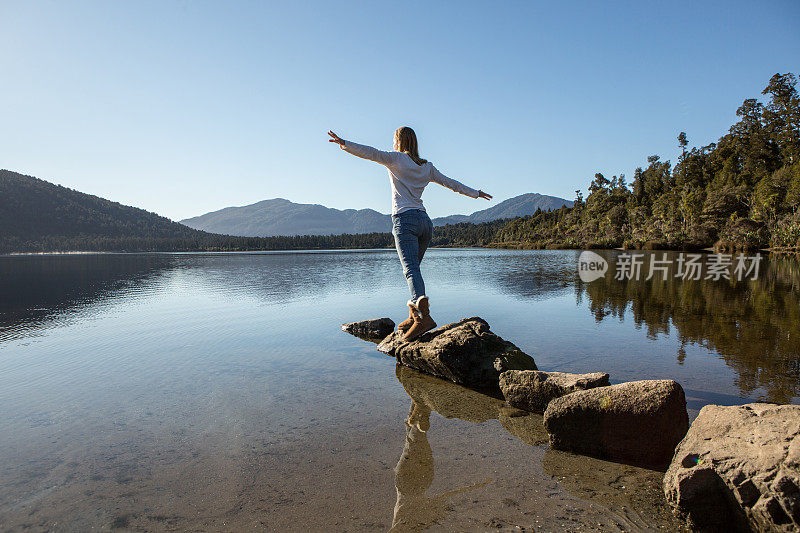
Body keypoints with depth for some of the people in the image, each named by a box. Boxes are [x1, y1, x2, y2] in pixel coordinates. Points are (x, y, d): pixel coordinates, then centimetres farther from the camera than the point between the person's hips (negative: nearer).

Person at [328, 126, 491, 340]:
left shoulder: (397, 158, 5)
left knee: (411, 269, -20)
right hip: (424, 220, 7)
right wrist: (475, 193, 42)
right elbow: (450, 182, 29)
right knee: (413, 267, 15)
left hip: (404, 219, -6)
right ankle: (414, 315, 14)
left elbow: (372, 153, -12)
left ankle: (423, 315, -39)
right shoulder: (427, 167, 21)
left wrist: (345, 144, -21)